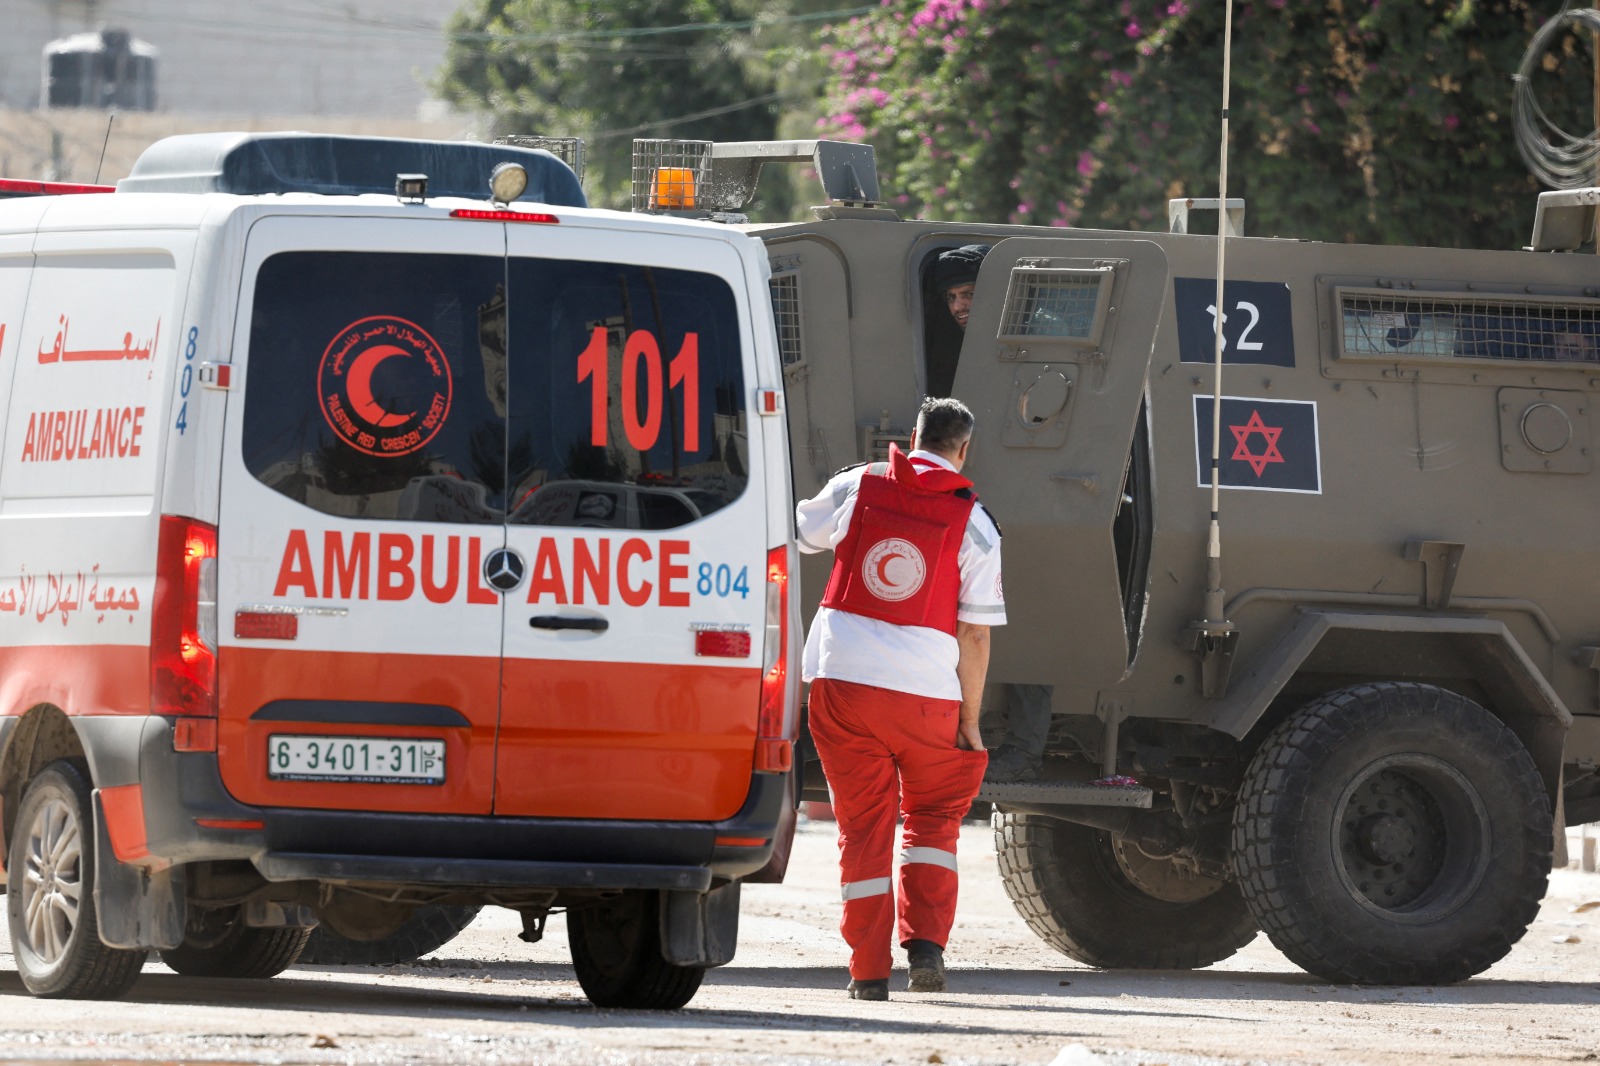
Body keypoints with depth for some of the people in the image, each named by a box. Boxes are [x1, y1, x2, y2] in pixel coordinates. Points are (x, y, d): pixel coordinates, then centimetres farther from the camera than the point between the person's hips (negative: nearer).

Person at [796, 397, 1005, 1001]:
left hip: (841, 679, 1)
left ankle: (869, 972, 7)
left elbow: (793, 536, 18)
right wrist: (970, 719, 3)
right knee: (933, 816, 18)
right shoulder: (974, 525, -1)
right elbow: (975, 634, -3)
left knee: (863, 826, 9)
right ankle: (925, 942, 1)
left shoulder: (858, 487, 3)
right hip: (926, 691, -1)